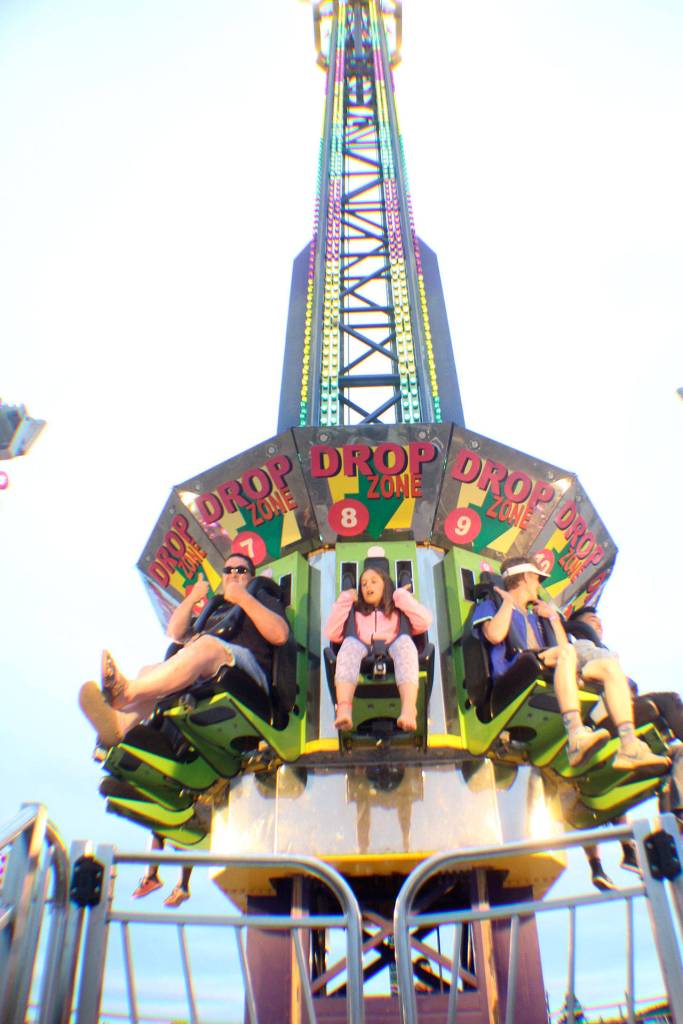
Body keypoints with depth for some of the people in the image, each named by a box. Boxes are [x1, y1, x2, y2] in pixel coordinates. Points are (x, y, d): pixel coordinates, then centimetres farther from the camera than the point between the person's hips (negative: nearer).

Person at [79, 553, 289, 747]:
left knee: (206, 645, -36)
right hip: (202, 679, 6)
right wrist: (191, 599, 15)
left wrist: (244, 598, -4)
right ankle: (123, 721, -52)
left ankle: (126, 691, -55)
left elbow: (280, 635, 2)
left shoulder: (264, 599, 24)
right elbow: (174, 634, 28)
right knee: (148, 671, -20)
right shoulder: (214, 608, 39)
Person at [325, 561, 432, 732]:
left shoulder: (398, 611, 29)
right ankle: (343, 710, -56)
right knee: (350, 643, -32)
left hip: (394, 654, -1)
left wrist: (401, 596, 15)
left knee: (404, 640, -33)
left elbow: (424, 622, 8)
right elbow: (332, 634, 13)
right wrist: (345, 599, 17)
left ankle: (408, 710, -57)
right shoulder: (356, 613, 32)